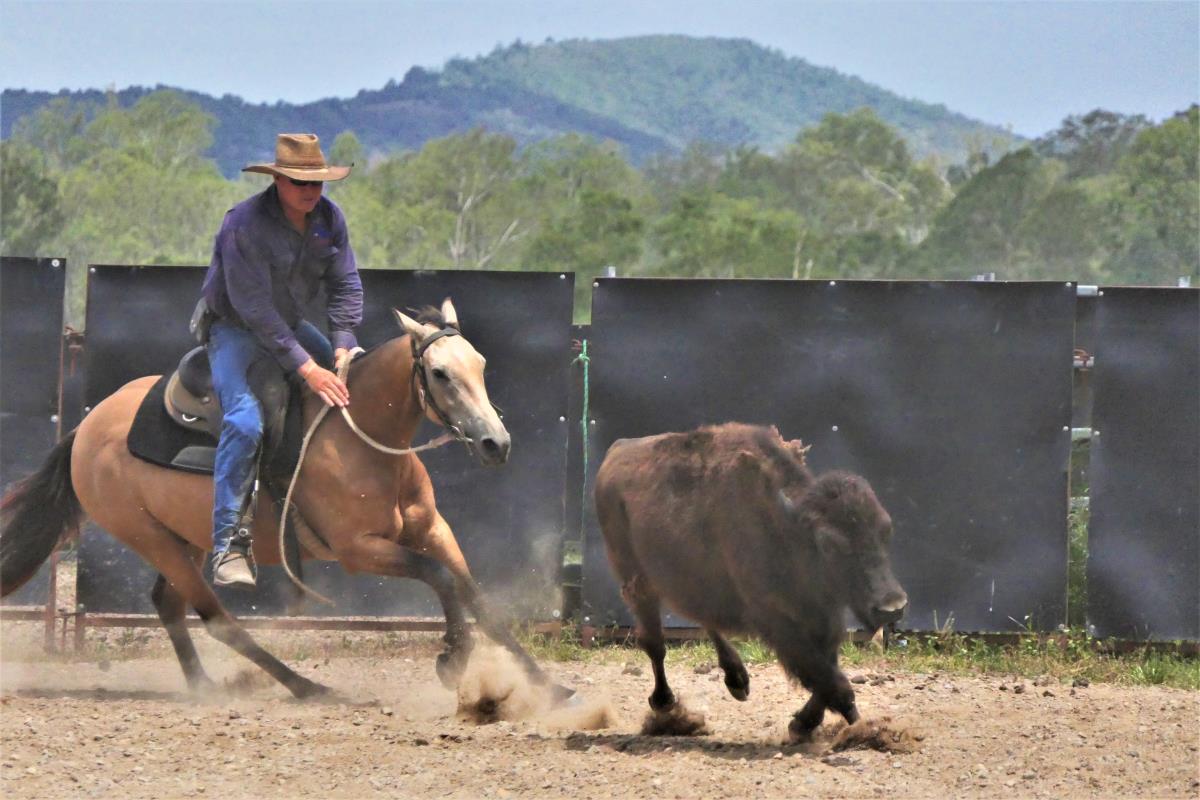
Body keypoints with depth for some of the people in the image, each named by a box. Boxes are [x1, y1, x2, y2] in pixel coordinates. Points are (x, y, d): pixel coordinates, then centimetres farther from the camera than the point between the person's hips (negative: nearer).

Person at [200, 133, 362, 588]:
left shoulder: (329, 218, -7)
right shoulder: (245, 224, -27)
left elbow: (346, 286, -2)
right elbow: (255, 308, -30)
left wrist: (343, 347, -19)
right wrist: (306, 369, -33)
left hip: (290, 326, 7)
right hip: (235, 329, -7)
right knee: (245, 421, -28)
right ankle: (229, 544, -27)